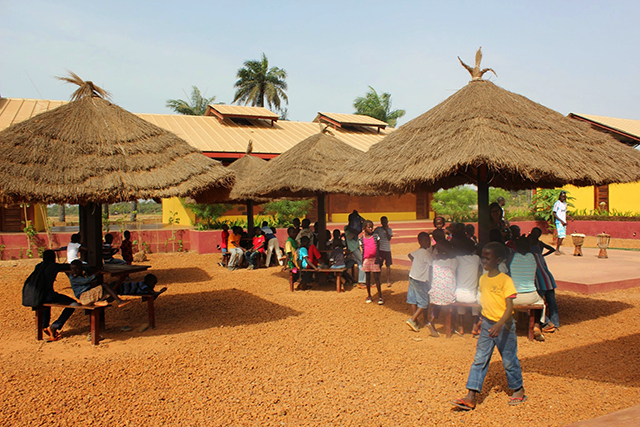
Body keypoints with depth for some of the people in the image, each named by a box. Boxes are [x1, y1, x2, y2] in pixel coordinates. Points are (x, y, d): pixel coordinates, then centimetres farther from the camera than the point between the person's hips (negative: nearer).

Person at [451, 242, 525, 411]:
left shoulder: (505, 280, -16)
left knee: (509, 360, 10)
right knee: (479, 359, 1)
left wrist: (499, 324, -33)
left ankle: (518, 389, 35)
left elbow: (510, 306, -21)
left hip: (504, 325, -5)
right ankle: (471, 397, 2)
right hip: (487, 324, 5)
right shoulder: (483, 279, 3)